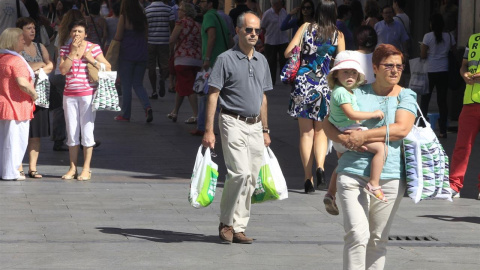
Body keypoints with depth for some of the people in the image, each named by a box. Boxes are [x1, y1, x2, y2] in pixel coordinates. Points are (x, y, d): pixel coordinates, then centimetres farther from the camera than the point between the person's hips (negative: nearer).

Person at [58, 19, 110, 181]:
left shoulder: (93, 48, -1)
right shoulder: (65, 50, 7)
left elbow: (107, 68, -2)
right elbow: (63, 70, -6)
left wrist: (91, 59, -13)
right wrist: (73, 52, -10)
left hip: (88, 93, -3)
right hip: (69, 95, 3)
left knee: (87, 131, -3)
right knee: (71, 132, 5)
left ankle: (86, 169, 3)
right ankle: (72, 168, 12)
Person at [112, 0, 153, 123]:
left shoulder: (124, 17, -9)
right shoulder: (142, 17, 5)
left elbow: (118, 37, -9)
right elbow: (145, 36, 10)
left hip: (127, 54, -4)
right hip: (142, 55, 4)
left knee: (126, 85, 5)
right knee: (138, 84, 12)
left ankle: (125, 115, 8)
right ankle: (147, 106, -11)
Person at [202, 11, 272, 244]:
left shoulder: (261, 61, 14)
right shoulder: (226, 59, -5)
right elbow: (213, 95, -8)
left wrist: (265, 129, 19)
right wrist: (209, 130, -14)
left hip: (255, 125, 6)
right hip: (233, 122, -6)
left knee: (251, 179, 3)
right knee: (240, 172, -18)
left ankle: (238, 227, 10)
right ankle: (226, 222, -3)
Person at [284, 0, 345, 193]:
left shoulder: (306, 28, 0)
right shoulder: (338, 35, 0)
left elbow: (288, 52, -2)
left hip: (303, 82, 0)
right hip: (324, 85, 0)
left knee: (306, 132, 7)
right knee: (320, 130, 15)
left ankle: (308, 178, 1)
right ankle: (320, 165, -10)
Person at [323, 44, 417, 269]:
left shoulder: (406, 97, 7)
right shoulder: (357, 93, 9)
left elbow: (401, 129, -9)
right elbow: (328, 124, 11)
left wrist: (363, 136, -13)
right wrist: (345, 139, -11)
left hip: (390, 177, 1)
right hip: (353, 173, -1)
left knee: (378, 239, 9)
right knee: (357, 233, -14)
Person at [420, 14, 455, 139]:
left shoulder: (428, 36, -10)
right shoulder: (449, 37, 0)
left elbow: (423, 55, -10)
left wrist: (421, 48, 10)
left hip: (430, 72, -3)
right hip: (444, 72, 3)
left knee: (425, 99, 9)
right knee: (442, 100, 6)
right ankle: (443, 130, 4)